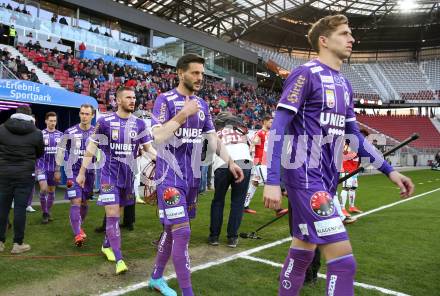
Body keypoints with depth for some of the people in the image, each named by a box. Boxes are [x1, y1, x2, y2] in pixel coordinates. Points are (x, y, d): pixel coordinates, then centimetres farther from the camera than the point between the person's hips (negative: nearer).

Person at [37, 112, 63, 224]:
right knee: (43, 189, -13)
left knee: (51, 190, 10)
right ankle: (44, 213, 4)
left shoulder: (60, 135, 4)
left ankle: (48, 212, 26)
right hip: (43, 166, -3)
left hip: (55, 167, 3)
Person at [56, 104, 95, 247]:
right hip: (73, 171, -2)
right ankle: (77, 234, -8)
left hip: (90, 172, 3)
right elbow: (61, 150, 5)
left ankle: (78, 226, 34)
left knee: (84, 202, 12)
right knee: (76, 201, -11)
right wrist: (57, 170, 5)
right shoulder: (70, 132, -4)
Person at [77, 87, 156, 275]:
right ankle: (119, 259, -8)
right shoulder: (105, 122, -6)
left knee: (117, 213, 15)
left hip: (128, 175, 4)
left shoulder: (139, 124, 2)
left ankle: (106, 245, 36)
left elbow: (149, 148, 6)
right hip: (109, 175, -4)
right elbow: (91, 148, 0)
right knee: (112, 215, -9)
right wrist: (82, 172, 1)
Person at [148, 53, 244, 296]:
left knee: (172, 229, 16)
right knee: (182, 232, -9)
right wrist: (183, 114, -21)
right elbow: (158, 137, -20)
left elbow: (212, 138, 12)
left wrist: (230, 162, 2)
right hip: (170, 176, -7)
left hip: (192, 176, 7)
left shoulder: (202, 104, 11)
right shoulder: (165, 100, -8)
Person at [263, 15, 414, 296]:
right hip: (305, 176, -8)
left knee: (303, 249, 17)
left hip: (327, 178, 9)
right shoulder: (306, 74, -9)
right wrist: (272, 181, -22)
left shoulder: (344, 84, 16)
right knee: (343, 259, -10)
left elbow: (354, 135, 21)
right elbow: (278, 128, -15)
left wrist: (389, 170, 16)